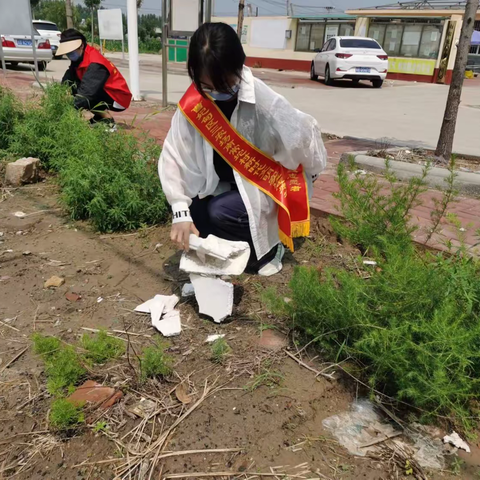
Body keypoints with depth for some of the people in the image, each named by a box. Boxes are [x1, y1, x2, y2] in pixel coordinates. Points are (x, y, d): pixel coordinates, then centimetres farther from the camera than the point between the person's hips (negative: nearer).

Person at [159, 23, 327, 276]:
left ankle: (267, 249, 1)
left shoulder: (266, 102, -28)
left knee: (220, 213, -28)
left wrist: (301, 184, 4)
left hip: (264, 186, -4)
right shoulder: (192, 103, -16)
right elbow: (174, 156, -16)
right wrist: (181, 212, -27)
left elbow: (302, 137, -13)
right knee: (194, 213, -17)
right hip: (223, 185, 5)